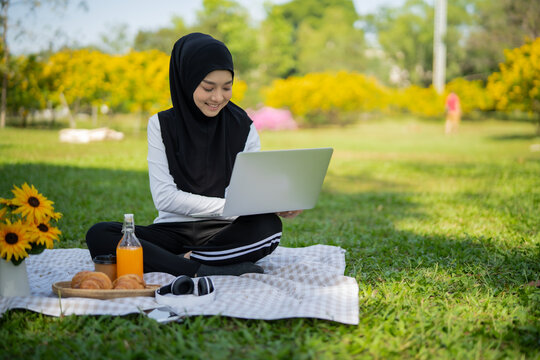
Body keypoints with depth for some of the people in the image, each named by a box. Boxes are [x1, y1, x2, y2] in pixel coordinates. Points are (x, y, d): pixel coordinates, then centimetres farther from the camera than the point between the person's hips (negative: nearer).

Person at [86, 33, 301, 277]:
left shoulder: (243, 127, 3)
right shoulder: (161, 125, 0)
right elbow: (164, 198, -9)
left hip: (223, 231, 0)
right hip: (173, 229, 0)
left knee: (269, 226, -32)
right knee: (98, 235, -27)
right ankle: (205, 270, -35)